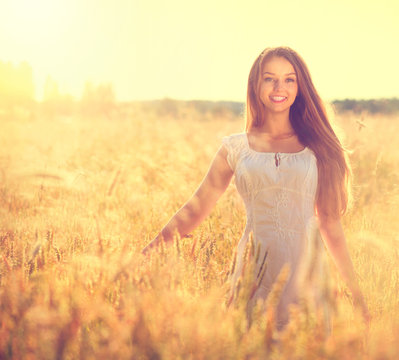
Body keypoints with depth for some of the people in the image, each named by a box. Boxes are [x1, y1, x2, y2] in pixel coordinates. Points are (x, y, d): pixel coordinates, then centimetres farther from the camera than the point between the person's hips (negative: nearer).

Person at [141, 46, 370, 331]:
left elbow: (330, 222, 11)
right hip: (255, 274, 0)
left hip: (304, 272, 0)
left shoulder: (317, 147, 8)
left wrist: (356, 292, 11)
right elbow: (195, 209, 9)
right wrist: (145, 256, 4)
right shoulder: (236, 147, 7)